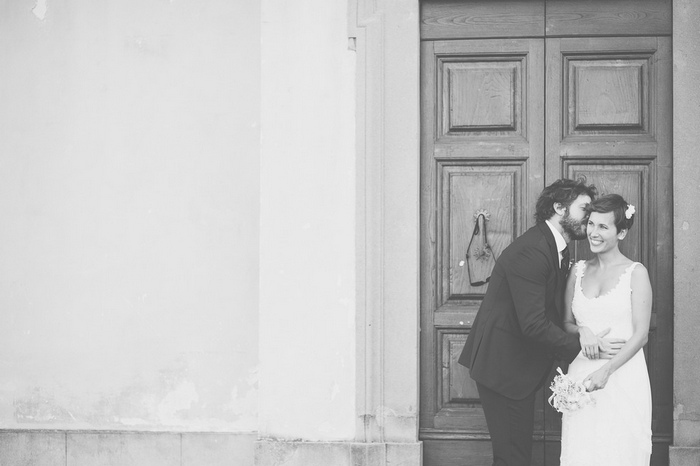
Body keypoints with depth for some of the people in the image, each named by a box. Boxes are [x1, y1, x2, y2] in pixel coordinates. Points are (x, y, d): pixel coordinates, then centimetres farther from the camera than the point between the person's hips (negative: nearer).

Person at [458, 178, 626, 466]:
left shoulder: (558, 250, 11)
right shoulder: (530, 252, -22)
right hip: (502, 366, -10)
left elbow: (557, 310, 12)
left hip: (522, 365, 10)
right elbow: (533, 324, -26)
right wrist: (585, 349, -21)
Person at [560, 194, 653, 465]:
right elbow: (566, 323, 16)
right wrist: (582, 332, -7)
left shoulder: (635, 273, -2)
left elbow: (641, 333, -6)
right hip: (581, 376, 3)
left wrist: (607, 369, -16)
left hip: (623, 376, -3)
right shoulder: (578, 271, 10)